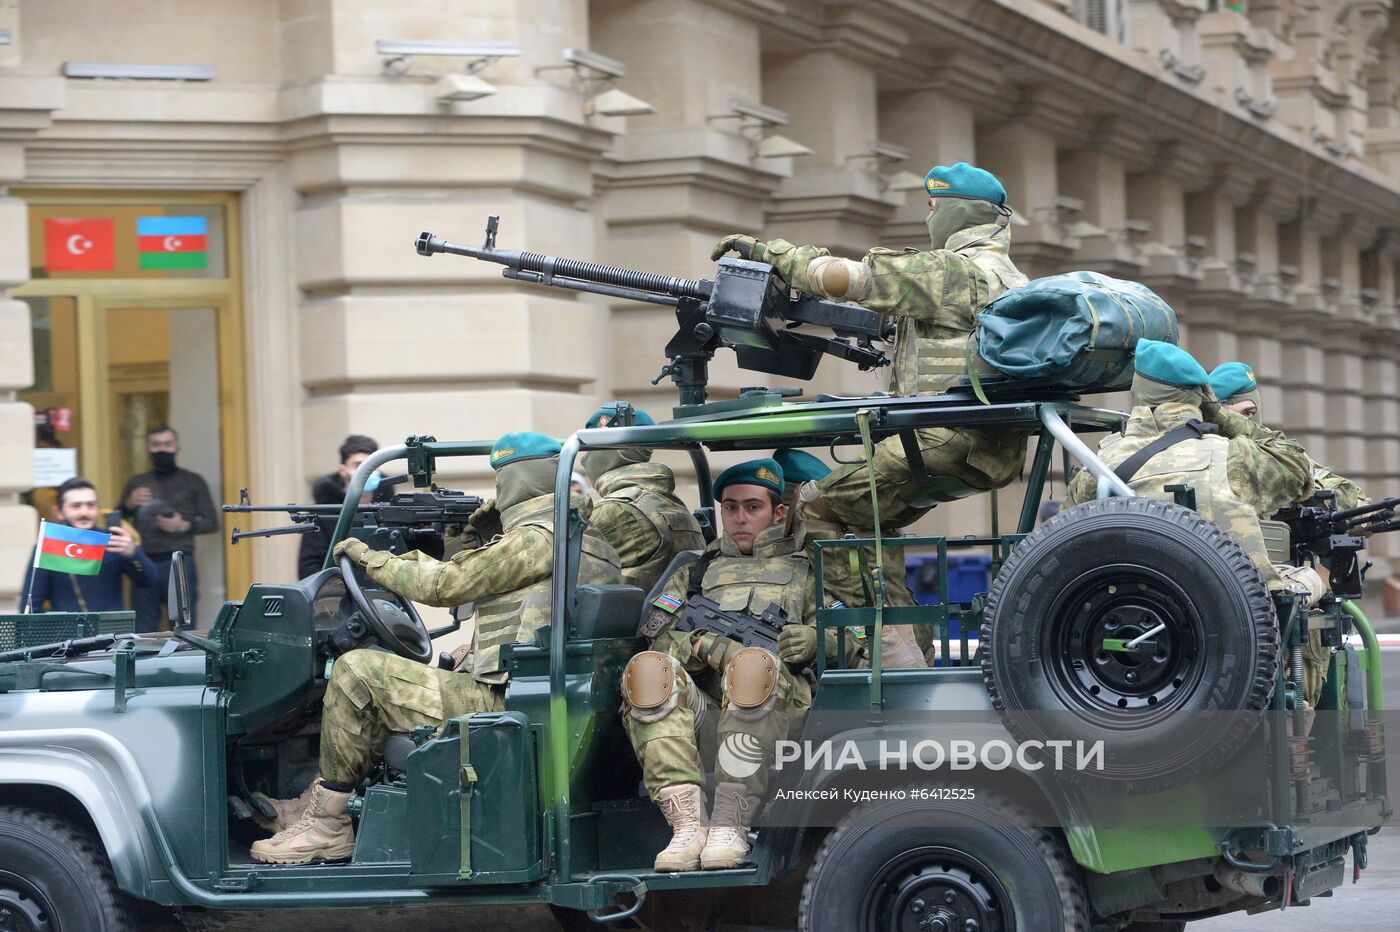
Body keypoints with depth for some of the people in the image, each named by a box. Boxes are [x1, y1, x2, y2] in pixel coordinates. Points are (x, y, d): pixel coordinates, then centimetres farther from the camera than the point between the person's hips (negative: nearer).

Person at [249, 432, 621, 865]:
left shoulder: (537, 538, -12)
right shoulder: (589, 537, 19)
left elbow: (442, 586, -10)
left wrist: (369, 557, 3)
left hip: (498, 704, -11)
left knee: (355, 671, -9)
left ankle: (327, 827, -3)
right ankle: (320, 800, 25)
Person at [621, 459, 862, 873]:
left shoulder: (807, 570, 31)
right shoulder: (695, 572, 35)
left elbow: (853, 643, 19)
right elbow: (659, 638, 16)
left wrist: (814, 640, -4)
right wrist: (705, 644, -7)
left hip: (778, 697, -2)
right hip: (695, 697, 2)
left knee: (754, 664, -40)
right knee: (647, 668, -33)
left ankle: (730, 827, -41)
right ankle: (687, 825, -40)